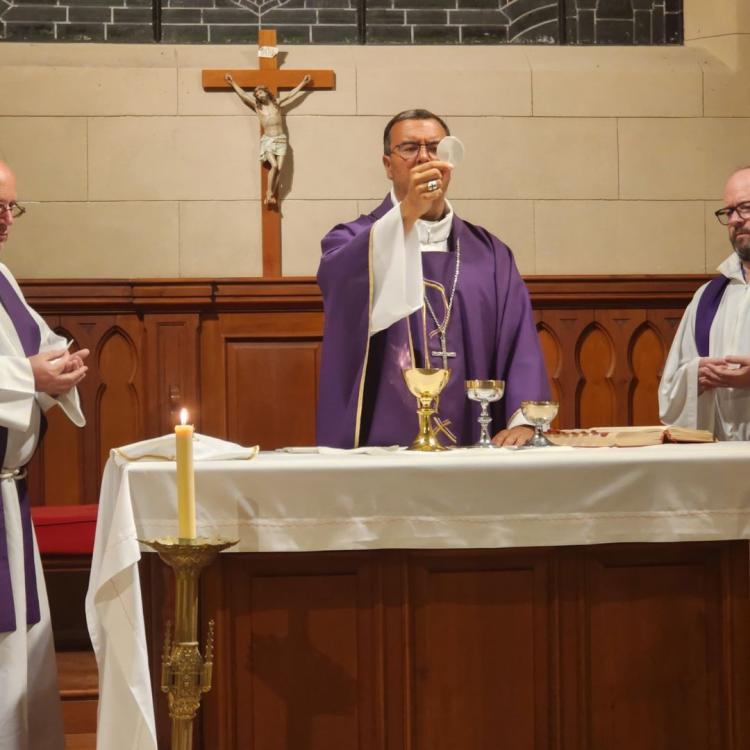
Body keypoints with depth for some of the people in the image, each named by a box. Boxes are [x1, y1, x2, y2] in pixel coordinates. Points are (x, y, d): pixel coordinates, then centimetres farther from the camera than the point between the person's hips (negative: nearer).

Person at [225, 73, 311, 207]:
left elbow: (291, 94, 17)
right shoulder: (257, 107, 7)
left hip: (281, 139, 2)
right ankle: (269, 193, -11)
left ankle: (272, 195, -4)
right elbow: (243, 95, 13)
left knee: (279, 168, -9)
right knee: (274, 165, -21)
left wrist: (303, 83, 21)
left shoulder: (277, 103, 10)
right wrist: (233, 83, 18)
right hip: (267, 140, -2)